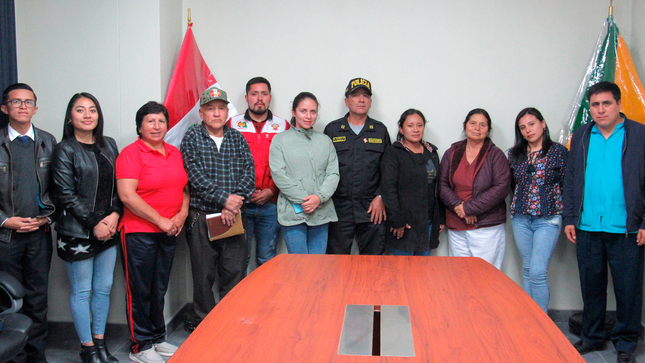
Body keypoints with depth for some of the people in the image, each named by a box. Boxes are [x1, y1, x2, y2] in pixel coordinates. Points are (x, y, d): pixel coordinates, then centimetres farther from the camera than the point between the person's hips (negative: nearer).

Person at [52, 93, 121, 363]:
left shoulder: (109, 145, 10)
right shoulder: (65, 150, -5)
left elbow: (118, 185, 10)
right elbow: (66, 194, -10)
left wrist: (115, 214, -5)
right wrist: (94, 223, -12)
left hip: (108, 229, 5)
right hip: (78, 232, -5)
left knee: (104, 288, 10)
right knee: (82, 291, 4)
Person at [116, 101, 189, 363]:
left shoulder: (174, 153, 11)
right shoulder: (131, 153, -9)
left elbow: (184, 187, 18)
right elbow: (127, 195, -17)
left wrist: (182, 214, -1)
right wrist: (160, 221, -16)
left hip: (169, 232, 6)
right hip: (139, 232, -6)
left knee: (159, 289, 16)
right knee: (140, 290, 4)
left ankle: (157, 338, 30)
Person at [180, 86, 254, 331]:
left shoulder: (237, 138, 10)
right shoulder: (192, 139, 2)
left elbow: (249, 173, 0)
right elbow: (196, 177, -10)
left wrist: (235, 204, -14)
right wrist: (225, 198, -18)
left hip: (234, 217, 2)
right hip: (202, 217, -2)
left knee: (235, 272, 6)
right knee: (204, 274, 5)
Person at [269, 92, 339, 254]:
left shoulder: (325, 141, 15)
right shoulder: (280, 140, 4)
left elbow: (333, 173, 7)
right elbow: (279, 175, -5)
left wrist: (319, 197, -10)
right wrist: (303, 200, -12)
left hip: (321, 213, 3)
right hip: (293, 213, -3)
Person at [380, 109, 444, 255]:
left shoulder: (431, 152, 14)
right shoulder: (393, 153, -4)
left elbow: (438, 187, 17)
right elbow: (388, 188, -11)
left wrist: (441, 218, 12)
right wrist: (397, 220, -16)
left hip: (429, 223, 5)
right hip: (405, 223, -5)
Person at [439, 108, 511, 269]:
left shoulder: (495, 155, 2)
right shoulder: (451, 153, 11)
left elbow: (502, 187, -8)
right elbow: (442, 185, 7)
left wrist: (469, 208, -12)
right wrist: (458, 206, -11)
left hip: (487, 228, -3)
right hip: (456, 229, 3)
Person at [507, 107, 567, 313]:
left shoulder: (559, 152, -4)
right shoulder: (515, 155, 8)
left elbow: (568, 186, -3)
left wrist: (568, 217, -5)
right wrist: (518, 206, 6)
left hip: (548, 219, -4)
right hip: (520, 219, 4)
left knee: (537, 272, -10)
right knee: (528, 271, 11)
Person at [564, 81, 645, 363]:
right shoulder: (581, 136, 9)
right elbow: (570, 180, 11)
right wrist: (569, 218, 5)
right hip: (588, 228, 3)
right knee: (591, 286, 14)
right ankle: (592, 337, 29)